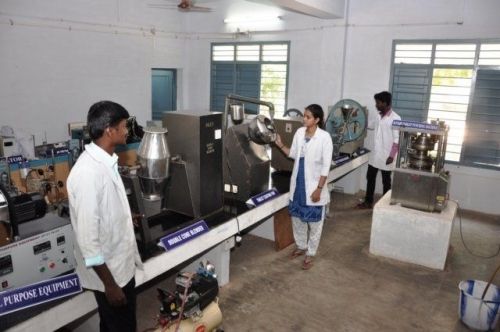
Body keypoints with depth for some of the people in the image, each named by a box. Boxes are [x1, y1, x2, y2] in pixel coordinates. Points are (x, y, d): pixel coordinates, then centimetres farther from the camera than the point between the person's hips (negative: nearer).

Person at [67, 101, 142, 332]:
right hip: (108, 271, -8)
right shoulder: (88, 173, -29)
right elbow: (87, 237, -27)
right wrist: (109, 284, -21)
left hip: (120, 263, 8)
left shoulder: (106, 162, 1)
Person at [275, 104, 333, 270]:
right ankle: (301, 246, 39)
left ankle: (310, 254, 25)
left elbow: (326, 166, -15)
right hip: (298, 183, 6)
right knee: (297, 217, 18)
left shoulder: (324, 137, -16)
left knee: (314, 222, 8)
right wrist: (280, 145, -3)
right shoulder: (299, 132, 1)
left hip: (313, 185, -6)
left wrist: (319, 188, -16)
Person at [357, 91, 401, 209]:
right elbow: (371, 125, 28)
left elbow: (397, 139, -18)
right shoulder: (378, 116, 6)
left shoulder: (395, 118, -16)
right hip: (375, 154, 8)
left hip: (386, 156, -7)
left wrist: (391, 156, -21)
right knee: (370, 177, 14)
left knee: (386, 181, 6)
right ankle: (368, 202, 27)